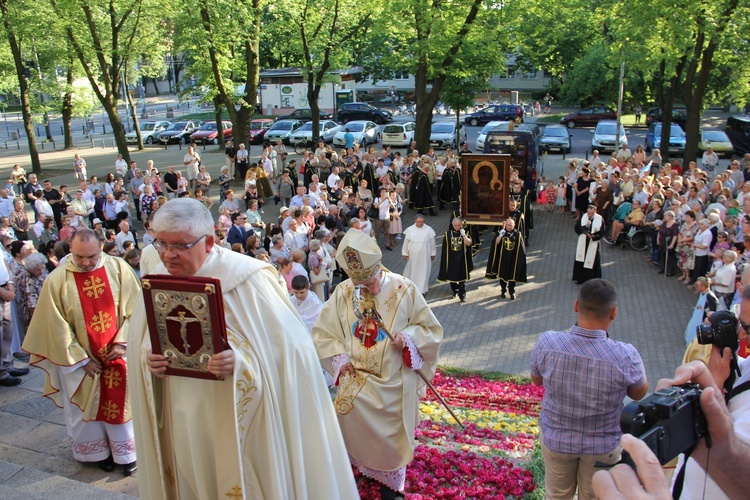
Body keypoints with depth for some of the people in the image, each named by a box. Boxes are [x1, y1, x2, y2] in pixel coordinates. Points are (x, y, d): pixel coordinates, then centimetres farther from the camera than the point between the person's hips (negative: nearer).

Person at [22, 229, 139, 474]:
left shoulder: (119, 268, -12)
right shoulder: (57, 280, -14)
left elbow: (133, 307, -6)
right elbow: (57, 327, -10)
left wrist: (122, 342, -12)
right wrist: (81, 359, -9)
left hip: (118, 353, 1)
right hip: (80, 358, 0)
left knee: (121, 402, 12)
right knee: (88, 406, 15)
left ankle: (126, 451, 29)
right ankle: (99, 452, 36)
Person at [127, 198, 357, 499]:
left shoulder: (247, 279, -17)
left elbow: (289, 345, -17)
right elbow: (139, 344, 12)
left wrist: (240, 361, -31)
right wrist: (148, 358, -10)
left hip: (236, 421, -4)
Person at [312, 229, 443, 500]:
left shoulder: (404, 289, -11)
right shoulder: (342, 292, -6)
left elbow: (430, 329, -2)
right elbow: (322, 332, 4)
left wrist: (408, 338, -21)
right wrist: (339, 359, -9)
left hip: (393, 382, -1)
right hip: (356, 377, 2)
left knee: (391, 436, 5)